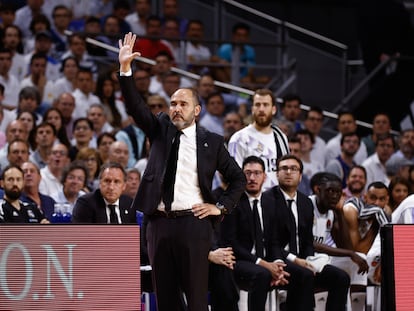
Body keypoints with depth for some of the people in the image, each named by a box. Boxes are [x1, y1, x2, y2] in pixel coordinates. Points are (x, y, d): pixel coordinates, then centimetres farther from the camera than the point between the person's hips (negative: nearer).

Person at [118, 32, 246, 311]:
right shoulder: (160, 130, 11)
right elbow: (135, 106, -2)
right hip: (159, 223, 3)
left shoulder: (211, 142, 5)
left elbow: (238, 178, 12)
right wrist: (125, 69, -14)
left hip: (194, 223, -3)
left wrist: (220, 207, 0)